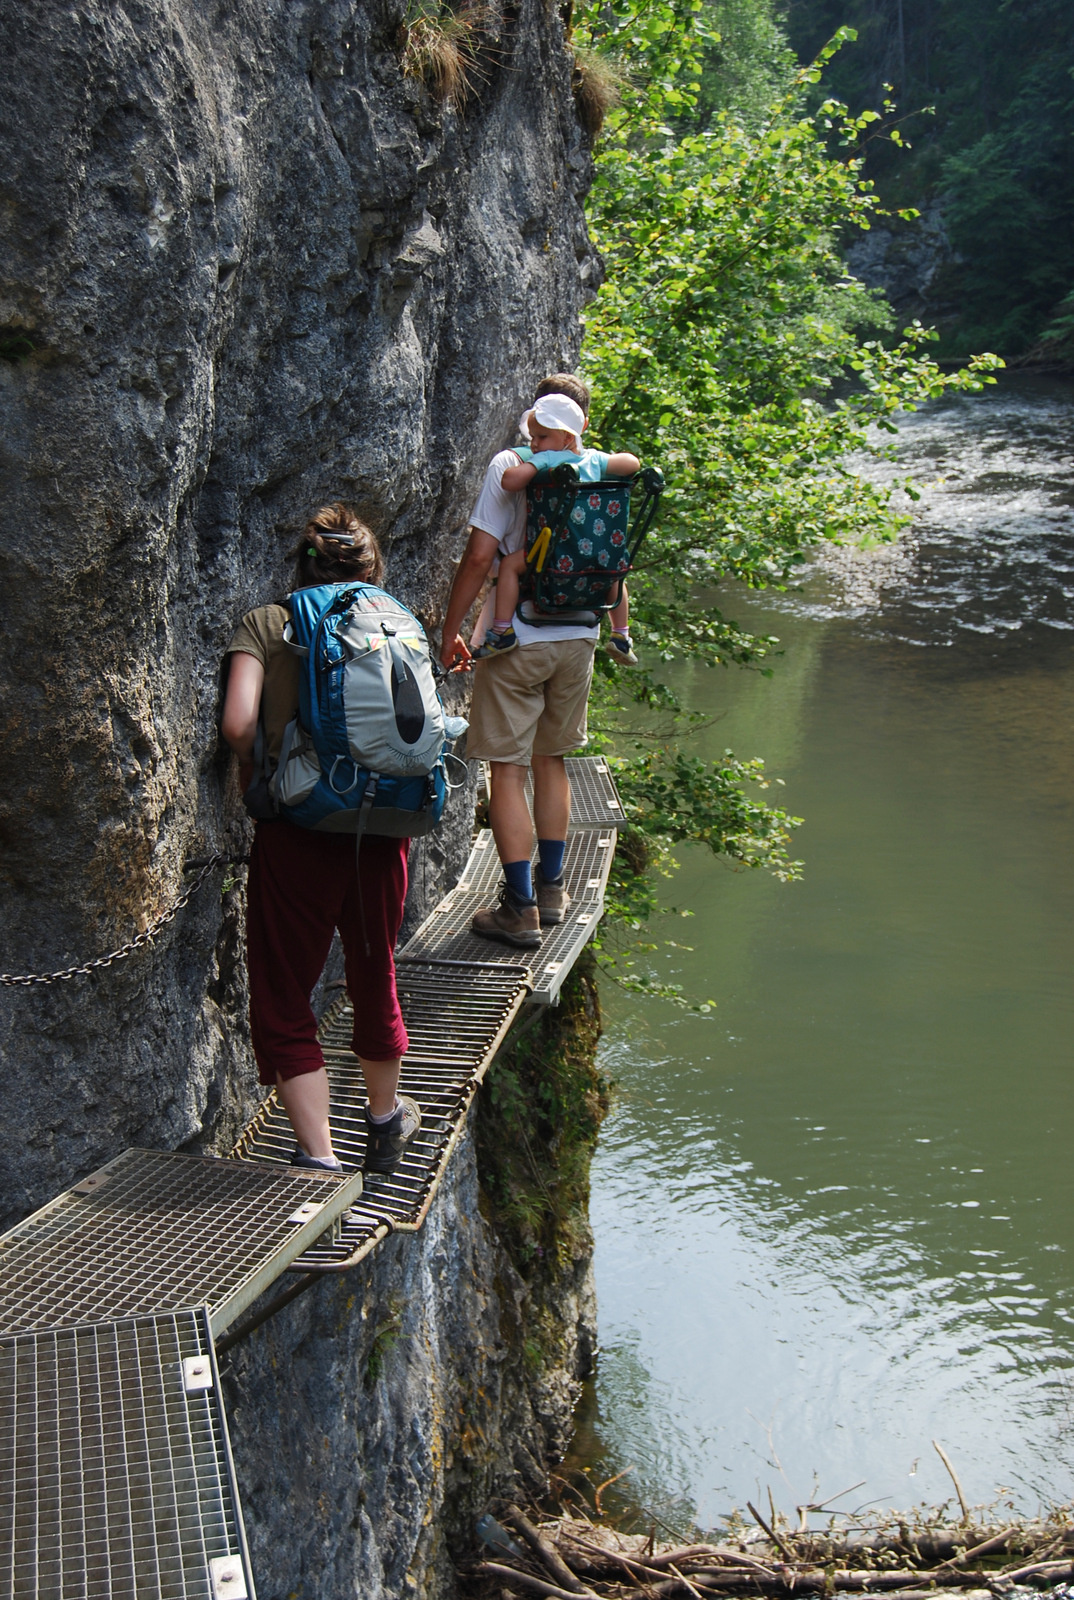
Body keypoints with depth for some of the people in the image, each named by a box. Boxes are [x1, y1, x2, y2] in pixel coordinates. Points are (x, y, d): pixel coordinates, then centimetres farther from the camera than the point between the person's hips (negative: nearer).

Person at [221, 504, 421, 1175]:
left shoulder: (266, 622, 4)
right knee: (375, 978, 24)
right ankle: (386, 1121, 43)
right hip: (382, 830, 3)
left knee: (284, 999, 7)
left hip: (297, 830, -3)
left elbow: (239, 723, -10)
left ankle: (320, 1159, 1)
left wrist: (267, 777, 8)